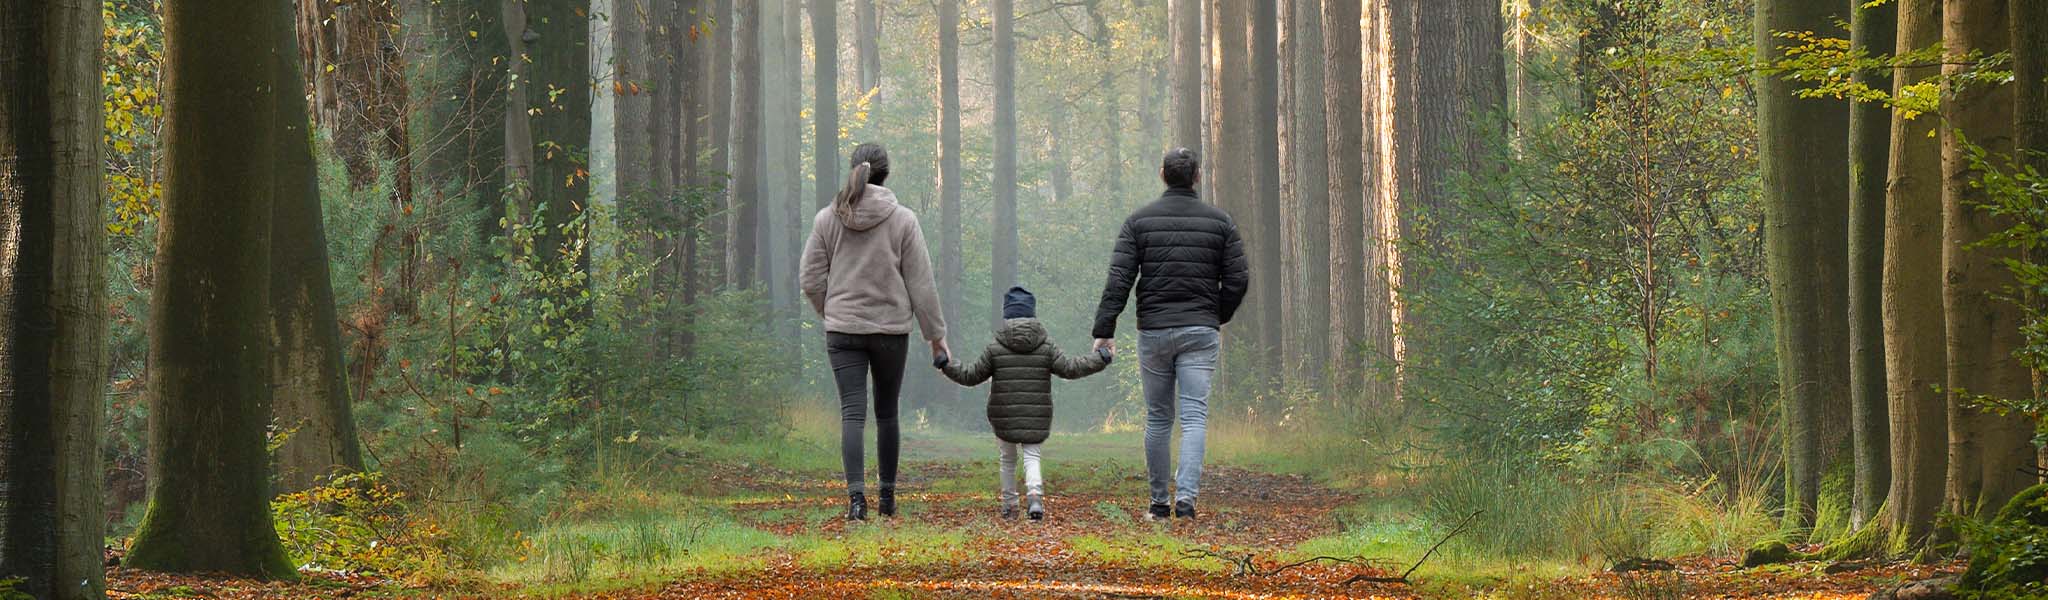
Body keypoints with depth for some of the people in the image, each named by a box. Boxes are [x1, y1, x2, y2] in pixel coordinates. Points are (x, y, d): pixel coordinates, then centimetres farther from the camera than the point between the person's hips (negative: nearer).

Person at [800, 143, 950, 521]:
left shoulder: (827, 219, -1)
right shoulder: (902, 220, -6)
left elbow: (812, 281, 2)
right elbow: (921, 284, -4)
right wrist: (936, 335, 4)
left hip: (842, 331, 0)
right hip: (891, 329, 0)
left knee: (852, 413, -3)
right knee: (887, 413, 14)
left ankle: (857, 495, -19)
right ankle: (887, 496, 20)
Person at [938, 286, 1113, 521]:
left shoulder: (995, 348, -2)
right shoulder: (1046, 347, -1)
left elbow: (971, 376, 2)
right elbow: (1070, 368, -2)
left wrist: (947, 364, 14)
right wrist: (1100, 360, 8)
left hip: (1004, 417, 0)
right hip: (1037, 418, 0)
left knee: (1008, 459, 14)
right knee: (1032, 457, 5)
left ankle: (1009, 505, 17)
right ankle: (1034, 494, -22)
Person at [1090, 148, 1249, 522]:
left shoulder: (1140, 221, 0)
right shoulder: (1219, 221, 2)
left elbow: (1119, 279, -7)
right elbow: (1237, 279, 2)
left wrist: (1104, 330, -6)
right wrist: (1220, 319, 19)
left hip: (1153, 331, 1)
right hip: (1201, 331, 0)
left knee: (1158, 418, 11)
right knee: (1194, 417, -5)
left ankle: (1159, 503, 15)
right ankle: (1186, 496, -22)